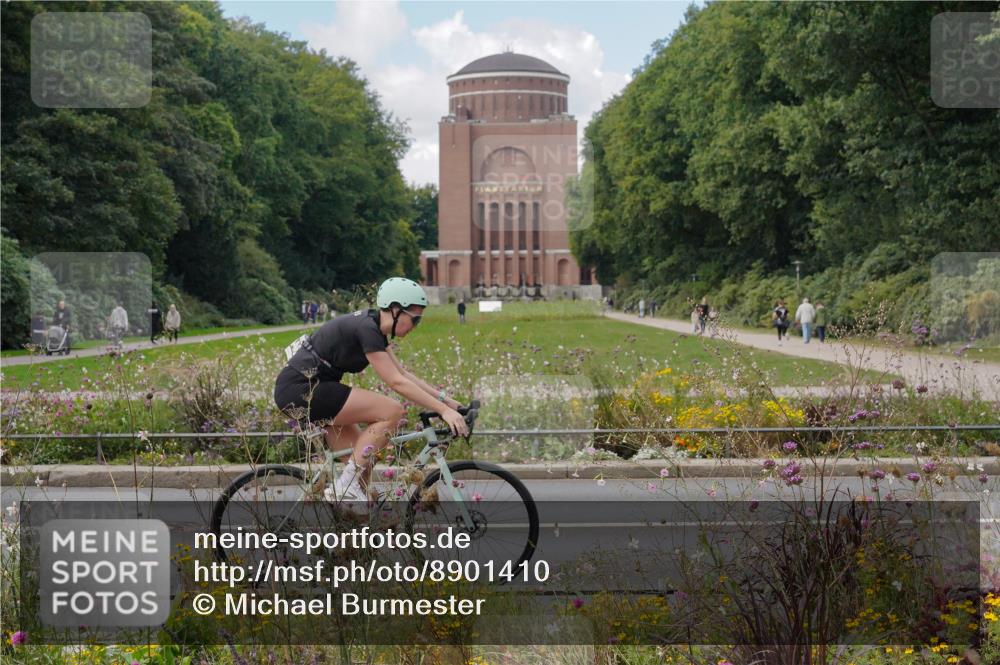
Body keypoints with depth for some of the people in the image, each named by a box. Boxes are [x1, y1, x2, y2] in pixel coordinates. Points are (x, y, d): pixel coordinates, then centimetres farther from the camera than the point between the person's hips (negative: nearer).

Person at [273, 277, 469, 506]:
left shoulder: (374, 327, 12)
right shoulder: (367, 329, -18)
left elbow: (404, 374, 15)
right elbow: (397, 382, -21)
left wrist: (446, 399, 10)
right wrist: (443, 410, -20)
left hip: (298, 389, 10)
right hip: (301, 390, -10)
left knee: (363, 457, 9)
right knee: (392, 411, -15)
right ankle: (347, 486, -12)